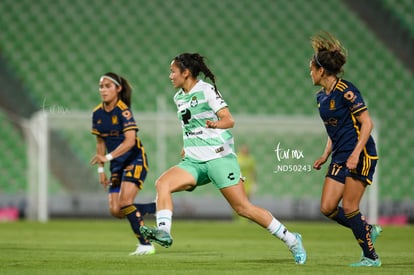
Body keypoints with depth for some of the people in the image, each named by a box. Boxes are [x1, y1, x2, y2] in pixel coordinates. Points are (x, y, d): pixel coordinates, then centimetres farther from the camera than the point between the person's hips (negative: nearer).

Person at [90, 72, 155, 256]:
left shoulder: (123, 111, -16)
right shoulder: (97, 113, 5)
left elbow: (130, 140, -25)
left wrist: (108, 157, -34)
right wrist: (101, 169, 9)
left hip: (135, 160, -7)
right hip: (117, 165, 7)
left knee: (125, 203, -21)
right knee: (115, 211, -3)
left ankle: (145, 244, -12)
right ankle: (156, 208, 16)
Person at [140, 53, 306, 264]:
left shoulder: (206, 90, -8)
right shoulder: (179, 98, 15)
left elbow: (229, 120, -15)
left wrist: (216, 124, -36)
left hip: (219, 157, -7)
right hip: (194, 161, 7)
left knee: (242, 207, -9)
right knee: (162, 183, -17)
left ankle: (291, 240, 2)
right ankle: (163, 231, -27)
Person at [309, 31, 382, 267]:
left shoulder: (346, 91, -15)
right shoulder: (321, 97, 11)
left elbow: (367, 123, -17)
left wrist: (356, 154, -24)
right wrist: (326, 155, 15)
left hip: (361, 156, -9)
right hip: (341, 157, 9)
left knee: (349, 207, -11)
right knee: (327, 208, 1)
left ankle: (371, 257, 0)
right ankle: (369, 230, 19)